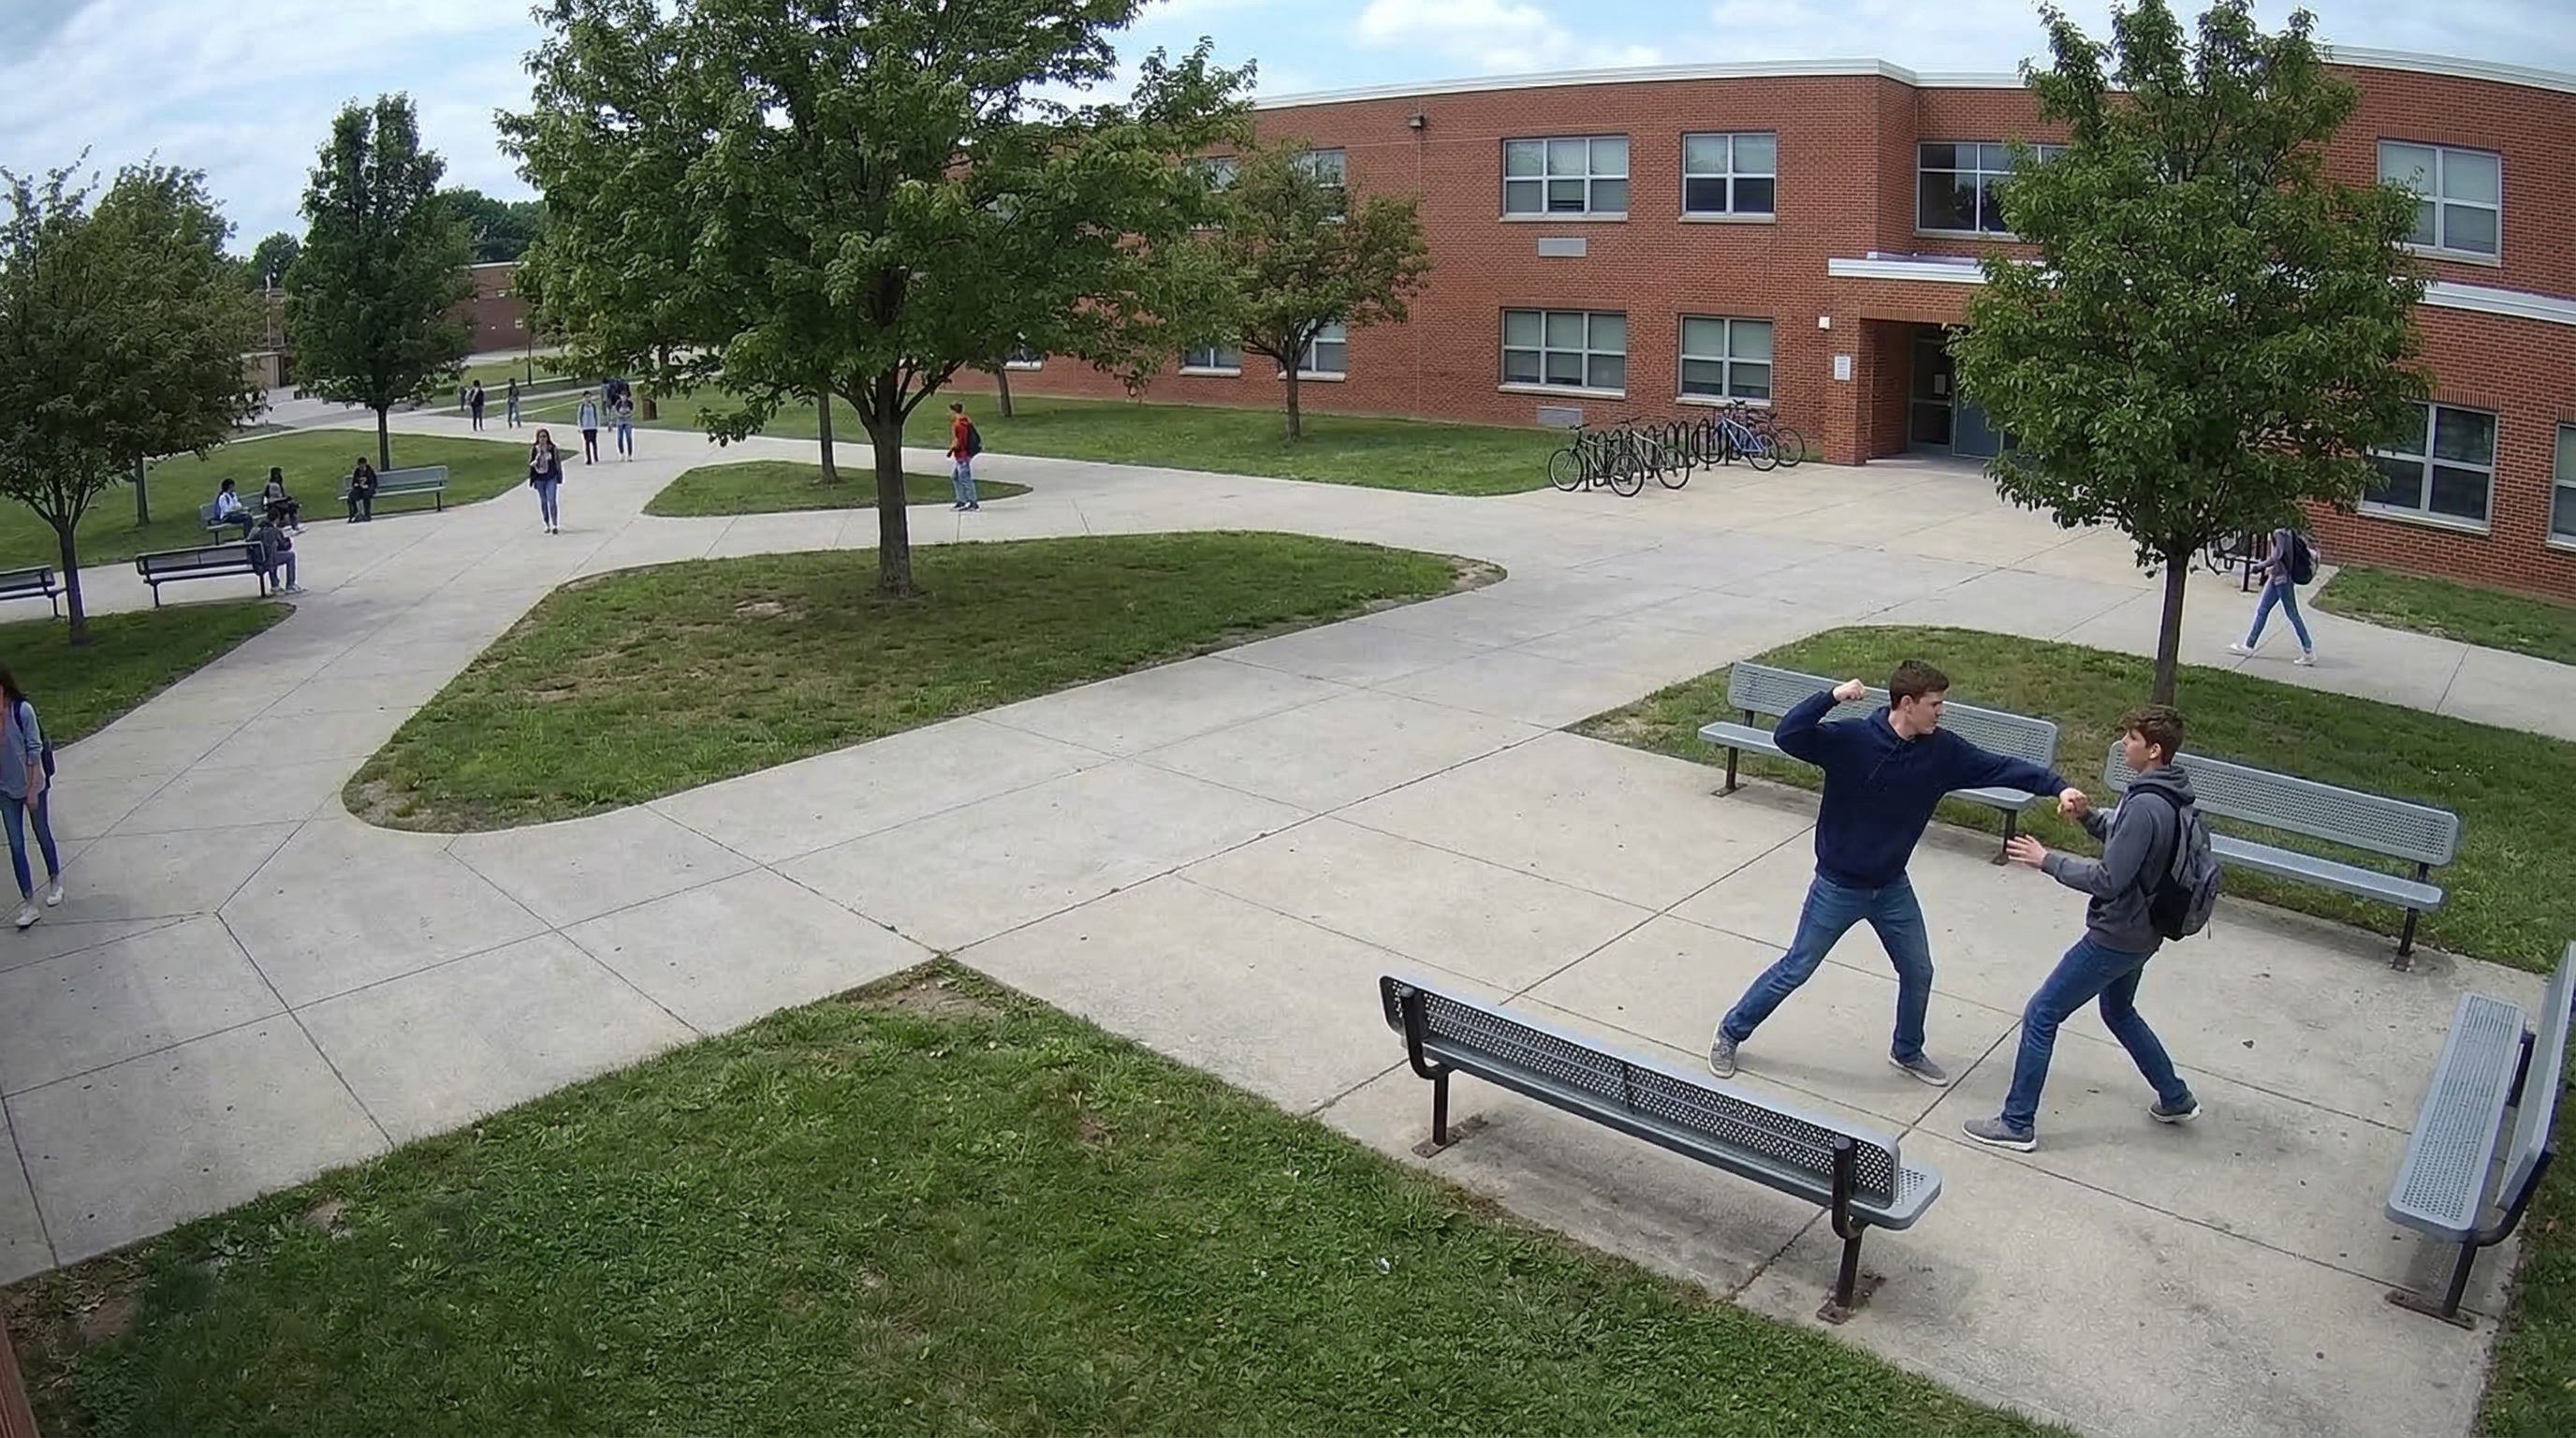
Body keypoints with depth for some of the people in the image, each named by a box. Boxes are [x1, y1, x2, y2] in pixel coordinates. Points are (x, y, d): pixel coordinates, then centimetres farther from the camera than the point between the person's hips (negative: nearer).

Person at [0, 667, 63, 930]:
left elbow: (34, 751, -13)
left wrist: (33, 789, -13)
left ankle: (55, 882, 36)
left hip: (33, 785, -3)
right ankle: (28, 903, 8)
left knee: (43, 835, 14)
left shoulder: (22, 710, -16)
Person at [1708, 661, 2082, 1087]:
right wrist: (1832, 697, -44)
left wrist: (2057, 785, -15)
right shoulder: (1851, 739, -24)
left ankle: (1907, 1052, 43)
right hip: (1838, 887, -5)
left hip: (1892, 888, 5)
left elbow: (2001, 768, -3)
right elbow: (1786, 736, -34)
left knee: (1918, 972, 17)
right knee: (1795, 970, 6)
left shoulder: (1941, 749, -8)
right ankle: (1730, 1033, 25)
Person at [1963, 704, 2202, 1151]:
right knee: (2119, 1013, 31)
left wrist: (2046, 860, -19)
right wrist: (2089, 815, 0)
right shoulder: (2168, 796, 3)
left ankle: (2017, 1124, 6)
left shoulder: (2146, 807, -28)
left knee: (2040, 1016, -1)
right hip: (2138, 932, 10)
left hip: (2114, 937, -10)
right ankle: (2176, 1099, 44)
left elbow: (2107, 880, -27)